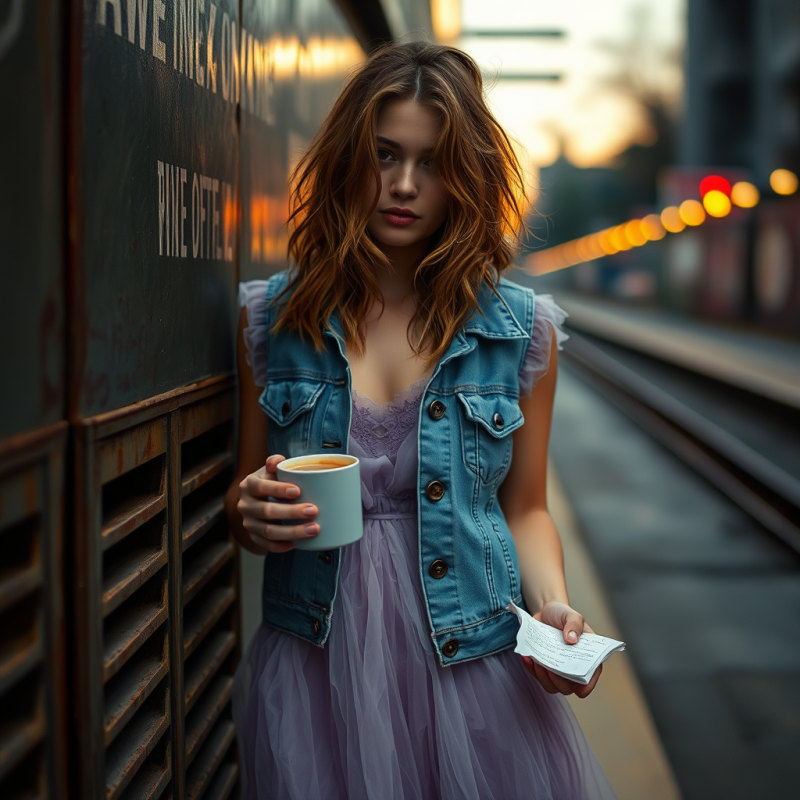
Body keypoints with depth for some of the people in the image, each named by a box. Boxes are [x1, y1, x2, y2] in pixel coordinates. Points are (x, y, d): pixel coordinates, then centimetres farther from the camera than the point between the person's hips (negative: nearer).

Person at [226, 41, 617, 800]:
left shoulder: (519, 328, -1)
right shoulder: (270, 315, 0)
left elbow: (524, 508, 7)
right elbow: (243, 496, 9)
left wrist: (551, 605, -11)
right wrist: (251, 515, -14)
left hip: (470, 664, 0)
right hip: (313, 663, 1)